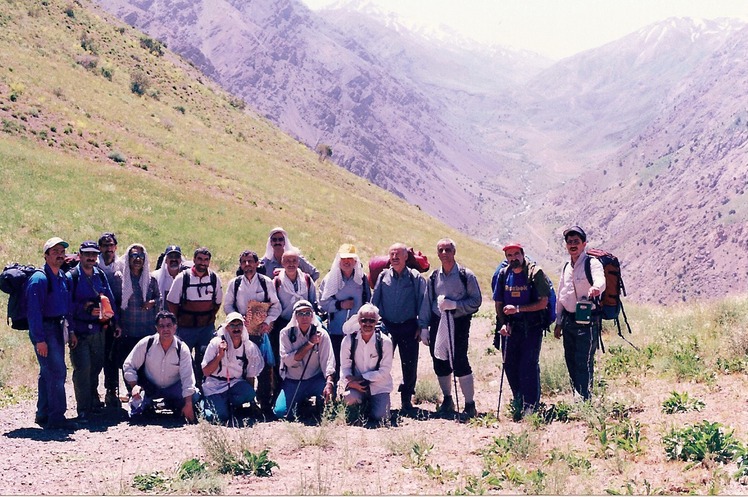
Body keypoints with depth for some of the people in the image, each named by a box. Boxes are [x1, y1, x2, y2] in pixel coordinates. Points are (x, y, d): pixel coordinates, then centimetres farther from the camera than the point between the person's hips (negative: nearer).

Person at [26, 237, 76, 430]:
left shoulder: (64, 278, 12)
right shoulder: (39, 279, -14)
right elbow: (34, 310, -18)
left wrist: (71, 331, 17)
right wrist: (39, 339, -22)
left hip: (58, 328, 9)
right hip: (44, 329, -9)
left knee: (49, 373, 14)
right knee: (57, 372, -13)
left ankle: (43, 415, 22)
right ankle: (56, 417, -10)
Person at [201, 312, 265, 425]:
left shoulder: (249, 347, -2)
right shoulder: (216, 343, -9)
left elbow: (250, 376, 6)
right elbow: (206, 372, -12)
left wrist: (251, 400, 3)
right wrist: (220, 355, -23)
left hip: (235, 383, 3)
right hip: (214, 386, -3)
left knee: (249, 393, -31)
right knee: (221, 417, -23)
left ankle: (229, 405, -1)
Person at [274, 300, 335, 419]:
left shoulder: (321, 334, -4)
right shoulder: (286, 333, -3)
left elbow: (327, 360, -16)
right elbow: (287, 360, -14)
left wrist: (329, 383, -33)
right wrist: (309, 344, -17)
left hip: (315, 380, -1)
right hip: (292, 382, 1)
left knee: (329, 392, -33)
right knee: (280, 412, -19)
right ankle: (301, 403, 15)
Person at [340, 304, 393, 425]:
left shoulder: (385, 341, -9)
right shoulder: (349, 340, -5)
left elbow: (384, 371, -10)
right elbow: (345, 367, -2)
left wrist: (362, 378, -18)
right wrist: (350, 381, -24)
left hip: (378, 386, -1)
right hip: (357, 385, 1)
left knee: (380, 418, -19)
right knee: (350, 398, -32)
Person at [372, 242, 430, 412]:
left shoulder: (415, 278, 0)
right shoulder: (383, 276, 5)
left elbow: (423, 302, 2)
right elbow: (374, 301, 9)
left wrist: (422, 326, -2)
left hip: (409, 327, -1)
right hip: (386, 326, 1)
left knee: (410, 364, 2)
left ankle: (407, 399, 16)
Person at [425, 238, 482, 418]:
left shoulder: (466, 275, -2)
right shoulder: (434, 277, 10)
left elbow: (476, 300, -4)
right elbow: (427, 303, 14)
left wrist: (454, 304, -16)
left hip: (459, 323, -4)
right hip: (437, 323, 4)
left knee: (460, 362, -9)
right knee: (440, 363, 8)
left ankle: (470, 404, 0)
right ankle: (447, 400, 26)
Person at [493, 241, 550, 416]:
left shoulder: (535, 273, -7)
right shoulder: (503, 274, 7)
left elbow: (543, 303, -10)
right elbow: (498, 303, 15)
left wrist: (518, 308, -16)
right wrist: (503, 323, -1)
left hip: (531, 326, -5)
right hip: (510, 327, 5)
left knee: (529, 365, -9)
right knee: (510, 366, 6)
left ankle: (531, 406, -3)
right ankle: (519, 404, 20)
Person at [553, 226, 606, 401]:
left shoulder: (592, 263, -9)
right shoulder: (566, 267, 13)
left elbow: (600, 281, -30)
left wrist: (596, 288, -54)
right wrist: (558, 322, 19)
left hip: (587, 320, -7)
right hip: (569, 320, 7)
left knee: (584, 362, -9)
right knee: (571, 361, 12)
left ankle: (584, 400, -5)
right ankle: (577, 398, 23)